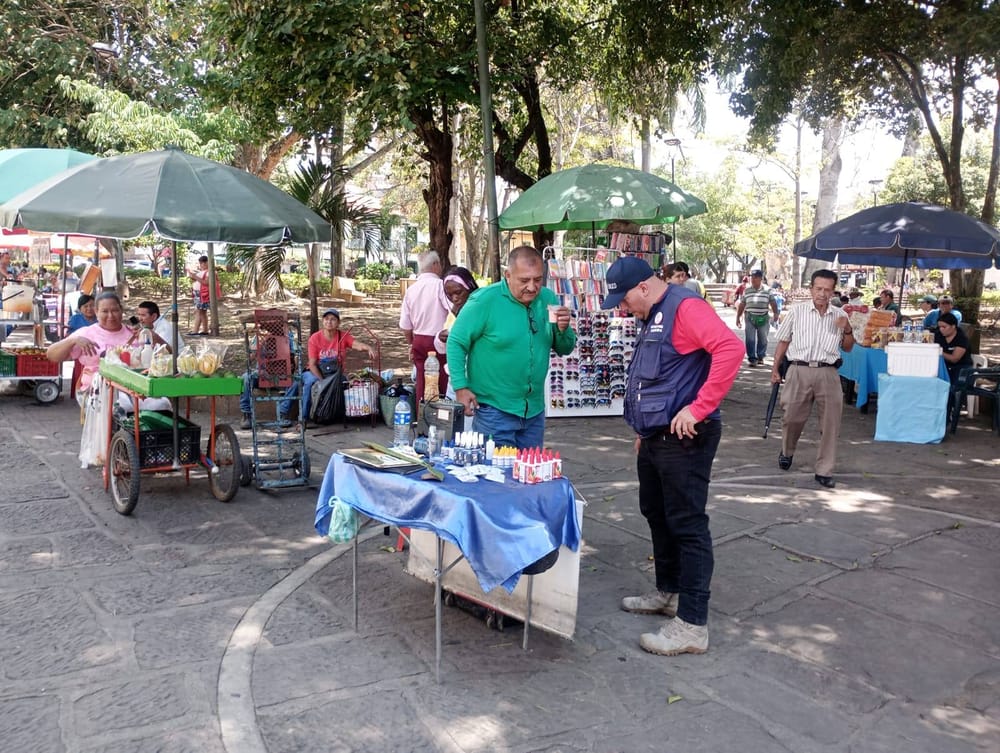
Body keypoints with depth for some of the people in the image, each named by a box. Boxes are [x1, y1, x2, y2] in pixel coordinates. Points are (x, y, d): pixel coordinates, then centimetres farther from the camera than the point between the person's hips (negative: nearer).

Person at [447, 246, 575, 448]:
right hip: (494, 410, -5)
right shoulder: (485, 300, -13)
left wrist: (563, 330, -13)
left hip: (535, 410, 5)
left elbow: (564, 349, 9)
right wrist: (461, 387, -15)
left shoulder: (548, 299, 2)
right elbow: (456, 342, -9)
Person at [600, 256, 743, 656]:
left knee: (687, 525, -5)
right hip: (655, 438, 10)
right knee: (656, 514, 19)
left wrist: (699, 408, -29)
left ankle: (692, 626, 2)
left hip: (683, 440, -10)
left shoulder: (685, 307, -16)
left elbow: (730, 348, -30)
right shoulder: (653, 317, 16)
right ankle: (668, 592, 36)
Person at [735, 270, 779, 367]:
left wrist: (776, 314, -11)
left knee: (763, 339, 8)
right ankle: (752, 358, -2)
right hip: (750, 318, 0)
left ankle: (760, 357, 22)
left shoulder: (768, 290, 3)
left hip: (763, 318, 0)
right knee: (750, 339, -6)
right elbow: (741, 305, 12)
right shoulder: (747, 291, 8)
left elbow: (773, 303, 2)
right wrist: (738, 317, 11)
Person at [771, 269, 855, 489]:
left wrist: (848, 330, -4)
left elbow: (848, 348, 15)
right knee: (793, 418, 6)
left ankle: (824, 471, 13)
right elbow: (783, 341, 10)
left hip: (827, 373, 2)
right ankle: (787, 451, 36)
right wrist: (775, 368, 8)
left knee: (830, 423, 2)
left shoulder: (839, 316, 7)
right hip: (799, 371, -1)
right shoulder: (797, 311, 2)